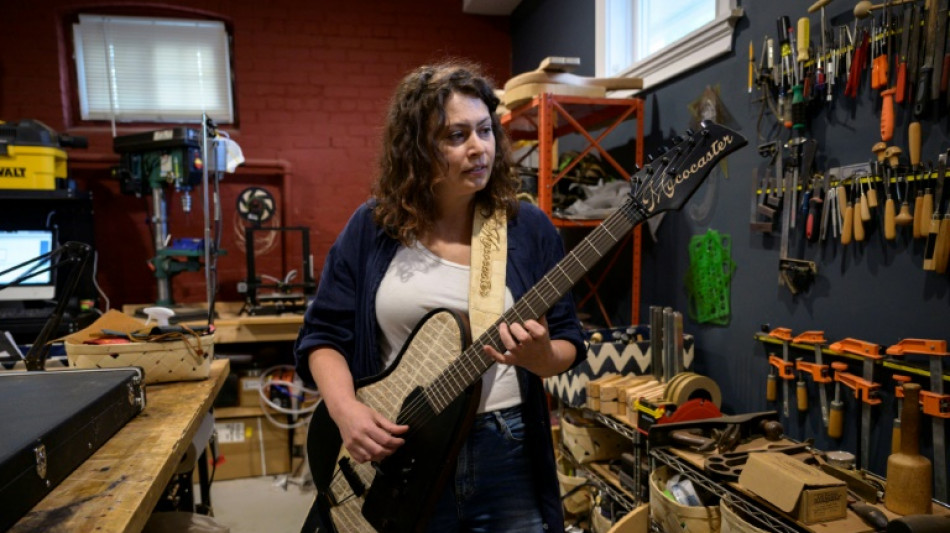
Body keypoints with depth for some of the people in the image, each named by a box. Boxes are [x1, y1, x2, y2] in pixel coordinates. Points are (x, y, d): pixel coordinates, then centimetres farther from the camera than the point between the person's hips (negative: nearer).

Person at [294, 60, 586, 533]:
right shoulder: (372, 227, -3)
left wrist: (539, 355, -21)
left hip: (507, 453, 0)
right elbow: (322, 335, 1)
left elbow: (568, 343, 0)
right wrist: (346, 411, -14)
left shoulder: (529, 228, -3)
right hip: (395, 457, 0)